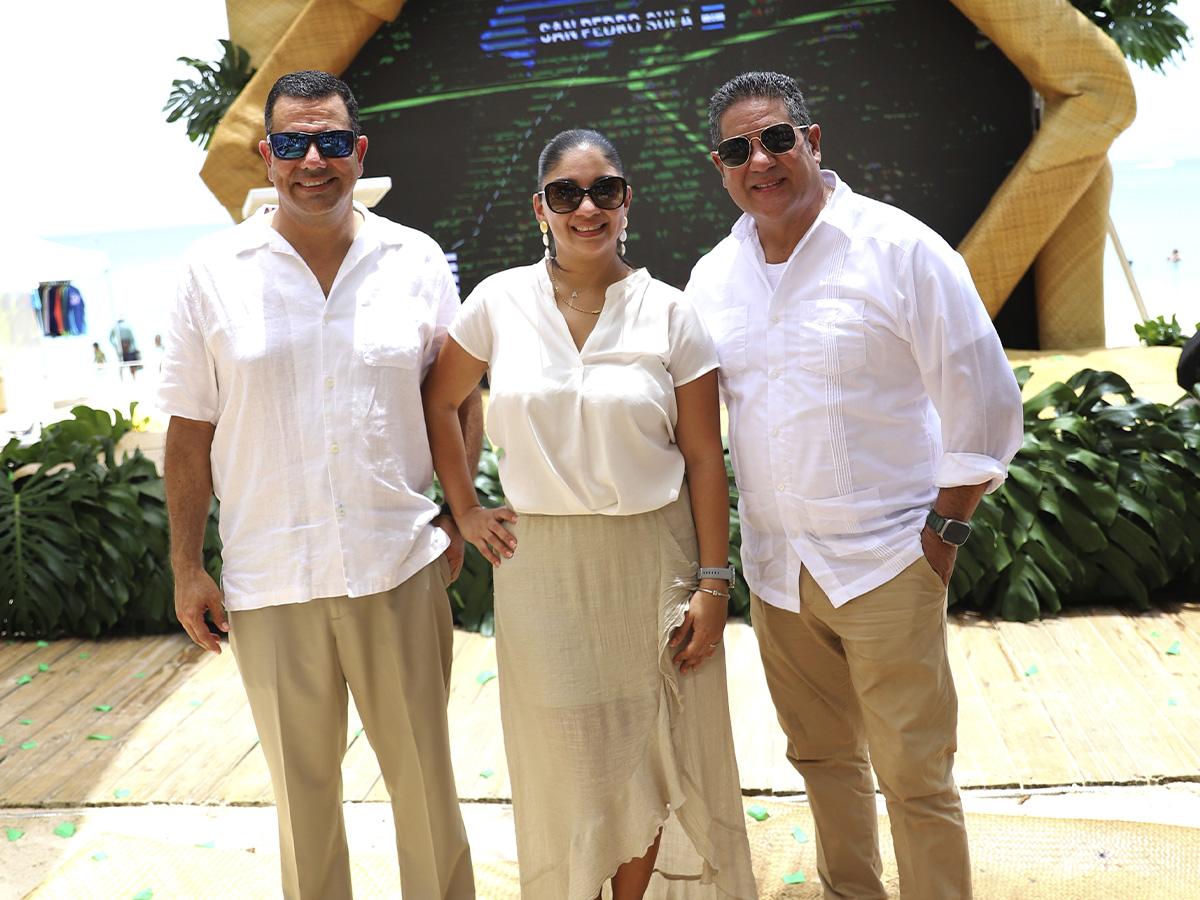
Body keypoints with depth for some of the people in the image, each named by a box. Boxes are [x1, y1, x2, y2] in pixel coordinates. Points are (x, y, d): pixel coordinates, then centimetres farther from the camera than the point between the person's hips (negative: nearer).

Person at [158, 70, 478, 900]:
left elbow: (461, 398, 9)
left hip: (400, 565, 0)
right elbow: (190, 431, 2)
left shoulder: (417, 261, 1)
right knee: (302, 786, 15)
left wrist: (460, 516, 2)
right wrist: (187, 567, 1)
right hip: (269, 580, 0)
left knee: (425, 776, 11)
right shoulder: (215, 270, -1)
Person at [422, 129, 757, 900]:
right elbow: (439, 403, 11)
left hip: (651, 560, 0)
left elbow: (704, 459, -3)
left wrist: (714, 582, -6)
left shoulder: (669, 314, -4)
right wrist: (465, 510, 5)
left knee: (648, 755, 9)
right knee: (565, 757, 9)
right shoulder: (500, 301, -1)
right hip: (541, 564, 1)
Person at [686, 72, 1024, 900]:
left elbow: (984, 402, -7)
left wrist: (944, 530, -8)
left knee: (915, 774, 2)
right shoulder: (713, 276, 5)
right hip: (774, 567, 5)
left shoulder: (900, 249, -10)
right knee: (822, 756, 18)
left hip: (886, 562, -5)